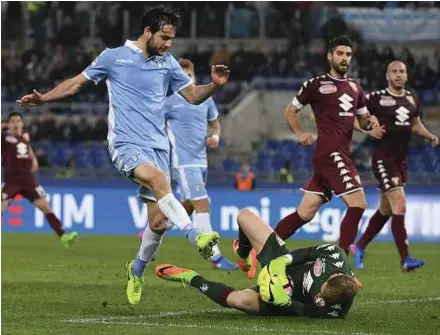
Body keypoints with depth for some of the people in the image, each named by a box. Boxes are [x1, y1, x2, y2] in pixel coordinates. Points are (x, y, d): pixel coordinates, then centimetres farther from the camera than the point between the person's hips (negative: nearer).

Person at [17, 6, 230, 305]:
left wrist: (215, 85, -4)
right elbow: (76, 84, 11)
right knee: (158, 179, -36)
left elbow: (194, 96, 15)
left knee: (159, 222, 0)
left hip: (158, 146, 4)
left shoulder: (168, 64, 11)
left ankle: (137, 270, 26)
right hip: (126, 144, -4)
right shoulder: (113, 57, 2)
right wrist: (43, 98, 0)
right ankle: (196, 236, -44)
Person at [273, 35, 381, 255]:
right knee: (358, 204, -17)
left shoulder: (355, 88, 17)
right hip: (329, 153, -7)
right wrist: (299, 133, -8)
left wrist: (371, 122, 2)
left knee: (305, 213, 8)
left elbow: (363, 120, 24)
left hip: (342, 155, 7)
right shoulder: (316, 85, -2)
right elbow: (290, 111, 7)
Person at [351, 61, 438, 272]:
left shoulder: (412, 100, 10)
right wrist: (367, 129, -20)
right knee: (400, 205, -18)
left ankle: (360, 246, 34)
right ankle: (405, 260, -18)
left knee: (386, 210, 16)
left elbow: (416, 124, 24)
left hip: (401, 159, 7)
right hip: (383, 158, -7)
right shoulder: (376, 98, -8)